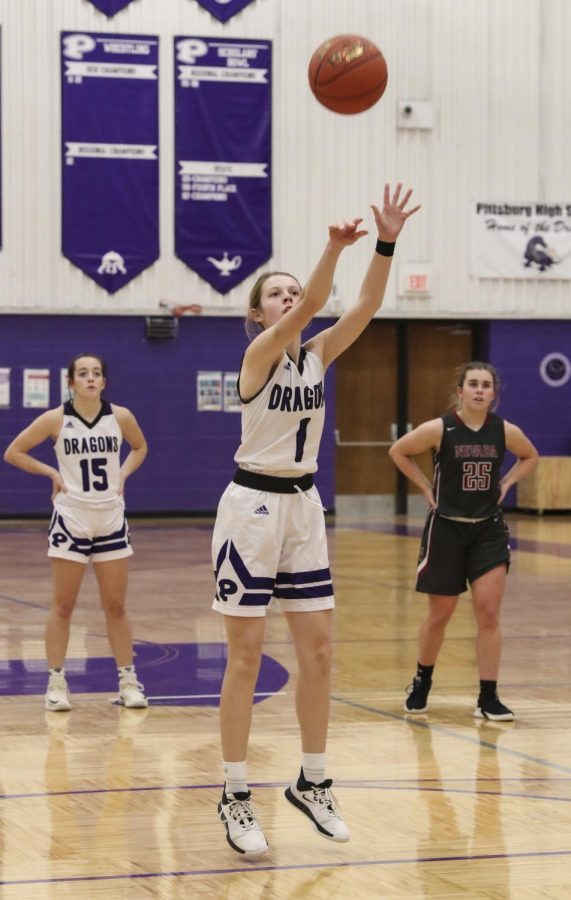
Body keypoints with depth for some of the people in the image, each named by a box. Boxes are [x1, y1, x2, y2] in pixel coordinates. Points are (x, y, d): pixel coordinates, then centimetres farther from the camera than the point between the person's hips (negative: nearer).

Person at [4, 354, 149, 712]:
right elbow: (13, 452, 0)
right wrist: (52, 472, -7)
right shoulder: (56, 419, -8)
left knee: (116, 606, 7)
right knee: (63, 606, 2)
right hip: (71, 520, -2)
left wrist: (123, 474, 2)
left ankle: (128, 680, 15)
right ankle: (56, 682, 8)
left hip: (111, 520, 2)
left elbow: (140, 447, 18)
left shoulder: (121, 417, -2)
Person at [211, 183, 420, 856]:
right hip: (253, 504, -6)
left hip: (303, 506, 6)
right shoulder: (258, 354, -10)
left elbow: (366, 307, -7)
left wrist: (387, 243, -20)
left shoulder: (318, 355, 6)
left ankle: (312, 782, 20)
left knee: (318, 651, 6)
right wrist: (335, 246, -41)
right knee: (245, 656, -3)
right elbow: (308, 309, -28)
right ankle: (235, 798, 4)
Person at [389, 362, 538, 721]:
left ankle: (489, 698, 1)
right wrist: (427, 487, -3)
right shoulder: (439, 429, -12)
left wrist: (506, 484, 2)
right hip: (446, 528, -2)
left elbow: (531, 456, 15)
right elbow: (399, 452, 2)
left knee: (489, 612, -6)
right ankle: (422, 684, 32)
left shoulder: (505, 431, -5)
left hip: (489, 530, 2)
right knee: (440, 615, 9)